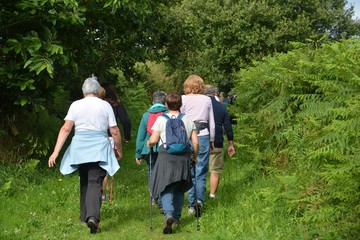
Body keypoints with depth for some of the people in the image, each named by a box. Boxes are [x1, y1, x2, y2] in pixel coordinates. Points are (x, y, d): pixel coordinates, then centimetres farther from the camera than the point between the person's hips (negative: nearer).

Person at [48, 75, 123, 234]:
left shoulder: (76, 105, 4)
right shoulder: (105, 105, 2)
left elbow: (65, 129, -4)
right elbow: (115, 132, 2)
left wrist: (56, 151, -6)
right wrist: (119, 150, 17)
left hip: (79, 148, 2)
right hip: (99, 149, -2)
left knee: (84, 181, 18)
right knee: (95, 182, -5)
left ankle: (85, 216, 27)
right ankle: (93, 216, -24)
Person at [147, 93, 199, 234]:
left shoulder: (161, 119, -2)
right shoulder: (188, 120, 6)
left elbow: (153, 140, -8)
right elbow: (195, 142, 3)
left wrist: (148, 144, 14)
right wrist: (194, 156, 18)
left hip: (166, 157, -3)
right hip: (183, 157, 3)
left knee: (166, 188, -1)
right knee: (179, 188, 18)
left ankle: (169, 214, -24)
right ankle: (177, 217, 26)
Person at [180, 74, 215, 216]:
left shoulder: (183, 99, -1)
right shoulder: (207, 100, 5)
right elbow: (212, 123, 10)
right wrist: (212, 140, 20)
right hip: (203, 136, 1)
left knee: (190, 172, 7)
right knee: (201, 172, 6)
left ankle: (192, 205, 8)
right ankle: (200, 200, -11)